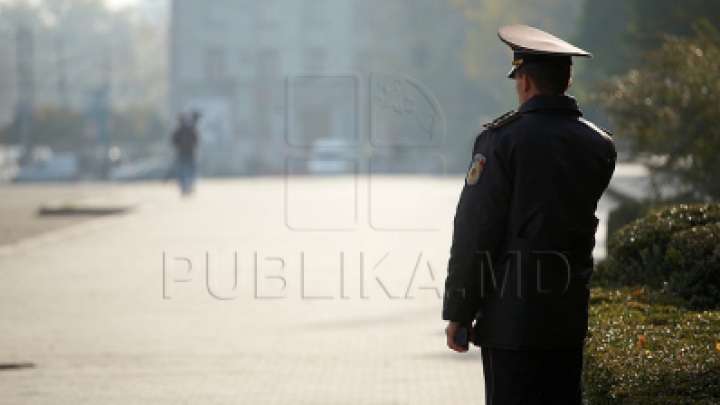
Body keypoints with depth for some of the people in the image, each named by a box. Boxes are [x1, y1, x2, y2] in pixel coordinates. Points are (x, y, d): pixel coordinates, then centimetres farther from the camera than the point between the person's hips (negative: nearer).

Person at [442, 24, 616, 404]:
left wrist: (457, 312, -5)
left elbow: (475, 231, -10)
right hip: (571, 314, 6)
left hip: (513, 312, -6)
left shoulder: (503, 138, -10)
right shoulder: (599, 144, 6)